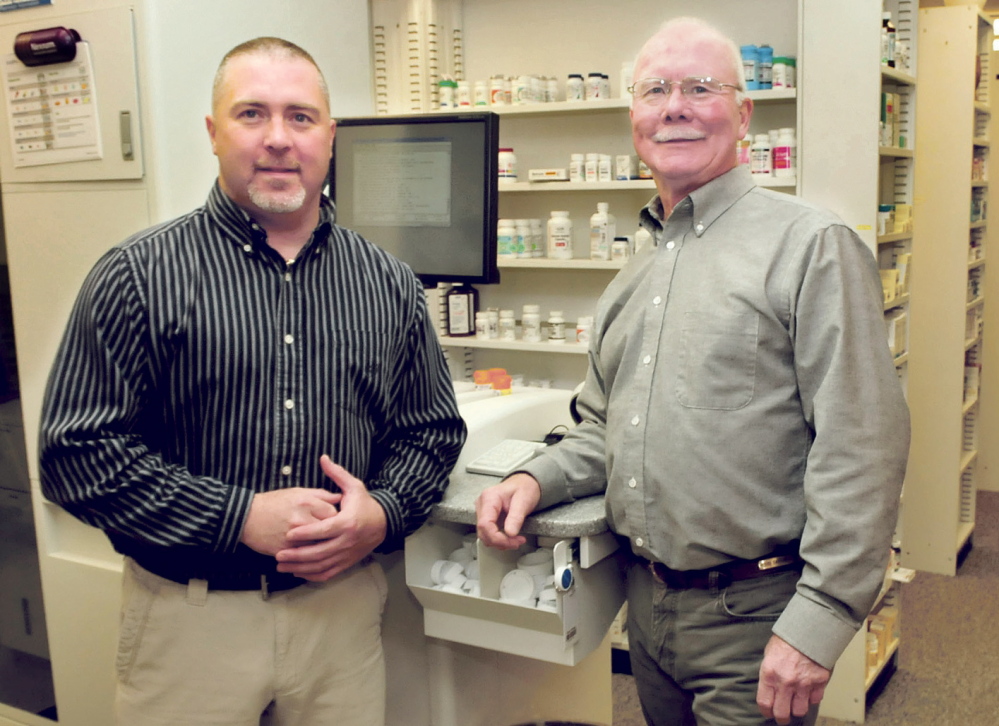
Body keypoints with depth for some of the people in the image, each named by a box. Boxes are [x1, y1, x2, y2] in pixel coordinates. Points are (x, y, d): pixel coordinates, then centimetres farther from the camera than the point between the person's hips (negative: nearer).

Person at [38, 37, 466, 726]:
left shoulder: (390, 283, 4)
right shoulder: (139, 275, -6)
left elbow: (432, 431, 10)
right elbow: (77, 451, -10)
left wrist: (380, 514, -10)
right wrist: (241, 518, -17)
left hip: (344, 605, 3)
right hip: (190, 615, -2)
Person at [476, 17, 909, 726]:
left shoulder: (809, 243, -11)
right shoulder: (633, 277, 12)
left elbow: (861, 447, -17)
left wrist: (818, 622, -20)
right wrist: (536, 479, 0)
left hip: (753, 615, -7)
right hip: (647, 605, 7)